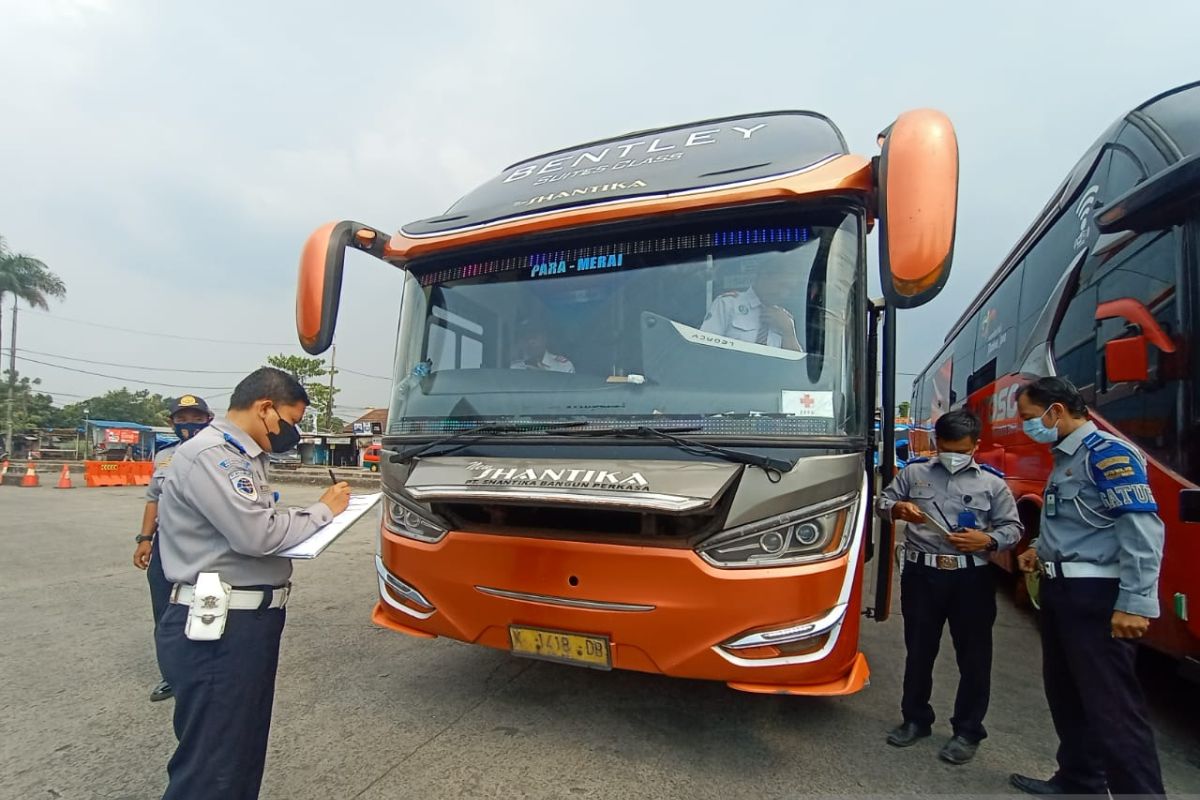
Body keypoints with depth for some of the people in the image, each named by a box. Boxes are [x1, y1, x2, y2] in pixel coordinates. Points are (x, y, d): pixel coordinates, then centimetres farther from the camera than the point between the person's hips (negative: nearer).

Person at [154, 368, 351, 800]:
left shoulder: (243, 456, 15)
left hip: (250, 622, 10)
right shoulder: (207, 455, -17)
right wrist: (322, 511, -11)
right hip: (217, 629, -10)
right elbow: (256, 534, -25)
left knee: (245, 758, 21)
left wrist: (316, 513, -1)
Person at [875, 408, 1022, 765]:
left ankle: (968, 730, 25)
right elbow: (882, 501, 7)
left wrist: (988, 541, -16)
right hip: (921, 574, 1)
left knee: (973, 655, 8)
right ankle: (916, 719, 30)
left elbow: (1014, 528, 4)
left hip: (972, 578, -1)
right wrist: (897, 508, -15)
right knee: (918, 650, 13)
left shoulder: (992, 481, 1)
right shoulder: (915, 471, 4)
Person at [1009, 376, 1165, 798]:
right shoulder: (1065, 458, 14)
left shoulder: (1107, 453, -15)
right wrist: (1042, 548, 12)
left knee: (1111, 705, -4)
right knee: (1065, 694, 18)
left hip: (1097, 597, -10)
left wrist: (1136, 603, -23)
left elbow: (1142, 530, -21)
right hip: (1062, 591, 10)